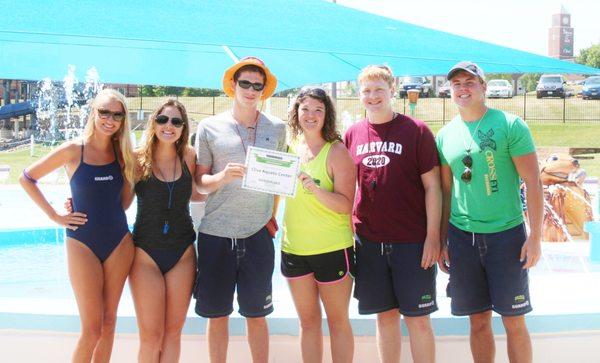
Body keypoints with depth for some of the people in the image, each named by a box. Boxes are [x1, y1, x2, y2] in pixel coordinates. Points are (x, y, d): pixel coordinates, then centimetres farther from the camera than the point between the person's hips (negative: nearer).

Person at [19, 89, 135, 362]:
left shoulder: (122, 152, 3)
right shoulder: (73, 150, -7)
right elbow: (27, 178, -1)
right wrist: (55, 216, -3)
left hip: (119, 243, 4)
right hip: (83, 243, -4)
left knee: (109, 323, 9)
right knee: (92, 329, -5)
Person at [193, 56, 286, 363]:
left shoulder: (277, 128, 7)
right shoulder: (210, 127, 3)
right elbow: (199, 182, 2)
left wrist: (272, 215, 7)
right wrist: (222, 177, -17)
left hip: (258, 234, 1)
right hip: (215, 233, 0)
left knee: (257, 315, 7)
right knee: (217, 314, 7)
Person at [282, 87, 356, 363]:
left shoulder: (336, 151, -10)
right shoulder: (291, 148, 6)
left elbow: (345, 205, -16)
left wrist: (316, 189, -31)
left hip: (332, 249, -5)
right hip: (294, 248, 5)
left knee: (337, 320, 6)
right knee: (308, 321, 13)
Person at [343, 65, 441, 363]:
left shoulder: (416, 131, -4)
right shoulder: (352, 134, 7)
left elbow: (432, 186, -5)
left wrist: (432, 236, -10)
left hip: (412, 242, -3)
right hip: (368, 241, 4)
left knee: (417, 317, 2)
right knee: (385, 315, 12)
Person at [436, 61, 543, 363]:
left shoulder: (510, 125, -5)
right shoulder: (445, 135, 7)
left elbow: (533, 182, -7)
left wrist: (535, 236, -12)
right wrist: (442, 241, 10)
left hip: (506, 234, -3)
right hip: (462, 236, 4)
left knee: (513, 322, 1)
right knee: (478, 321, 9)